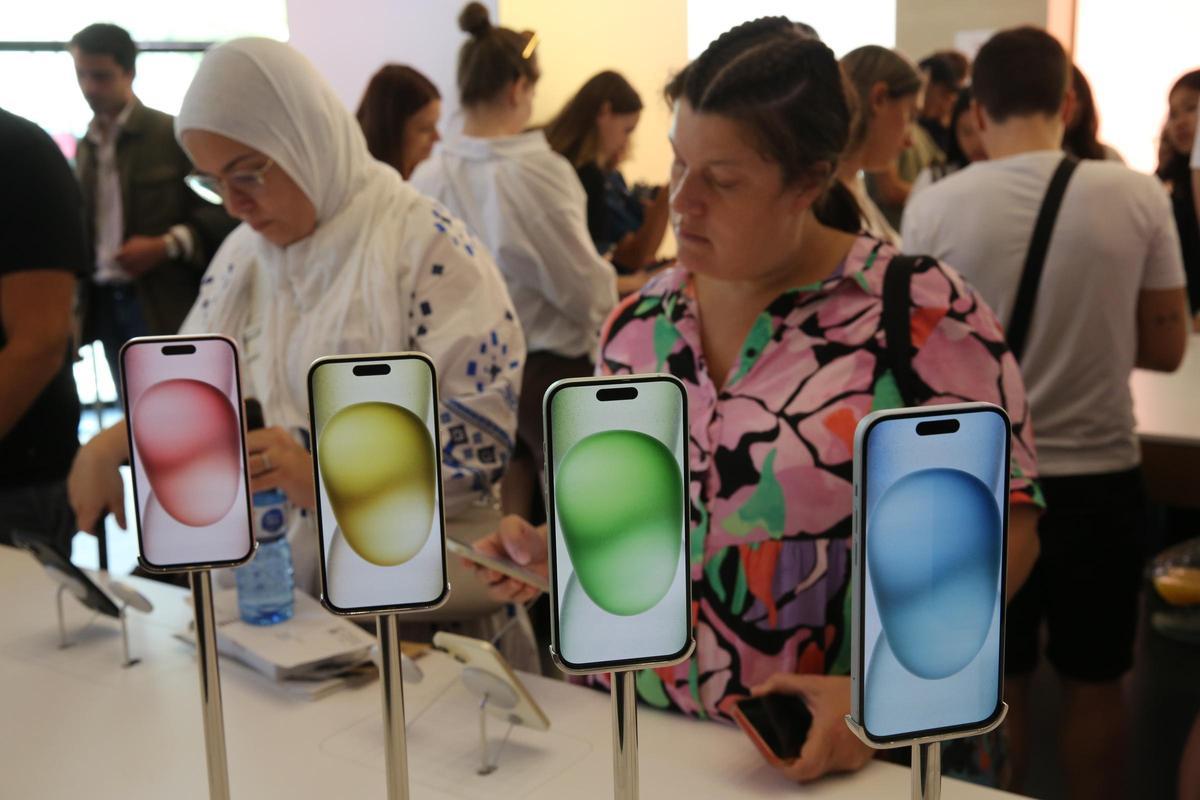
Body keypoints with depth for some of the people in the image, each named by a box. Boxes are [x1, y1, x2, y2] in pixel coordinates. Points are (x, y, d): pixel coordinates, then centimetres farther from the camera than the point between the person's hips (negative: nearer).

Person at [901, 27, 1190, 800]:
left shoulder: (934, 207, -10)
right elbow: (1166, 348, -1)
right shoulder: (1139, 196, -8)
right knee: (1096, 684, 18)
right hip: (1101, 475, 1)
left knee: (998, 681, 16)